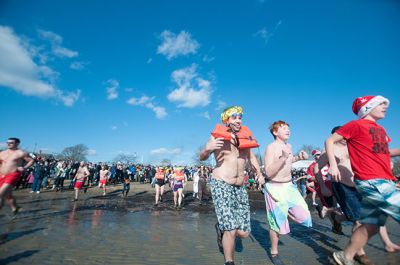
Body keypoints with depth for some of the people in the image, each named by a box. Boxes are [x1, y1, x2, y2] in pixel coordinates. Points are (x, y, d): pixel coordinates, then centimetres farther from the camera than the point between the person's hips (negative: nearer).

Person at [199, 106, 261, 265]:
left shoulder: (245, 135, 6)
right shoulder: (218, 136, -6)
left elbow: (252, 157, 20)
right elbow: (202, 158, 1)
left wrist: (260, 175, 7)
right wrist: (207, 148, -21)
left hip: (240, 187, 5)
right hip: (221, 185, -5)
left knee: (243, 233, 6)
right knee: (231, 230, -12)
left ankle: (221, 228, 38)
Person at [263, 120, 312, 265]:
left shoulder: (288, 146, 5)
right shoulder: (271, 147, -18)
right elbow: (268, 172, -25)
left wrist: (298, 157, 8)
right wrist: (283, 158, -33)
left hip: (289, 186, 7)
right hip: (275, 188, -7)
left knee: (304, 216, 2)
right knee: (278, 222, 4)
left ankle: (286, 212, 32)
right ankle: (274, 253, 28)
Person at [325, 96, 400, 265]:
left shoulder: (380, 129, 19)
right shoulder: (356, 125, -5)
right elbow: (329, 141, -7)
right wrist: (333, 165, -17)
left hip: (384, 182, 8)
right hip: (372, 182, -8)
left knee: (371, 226, 11)